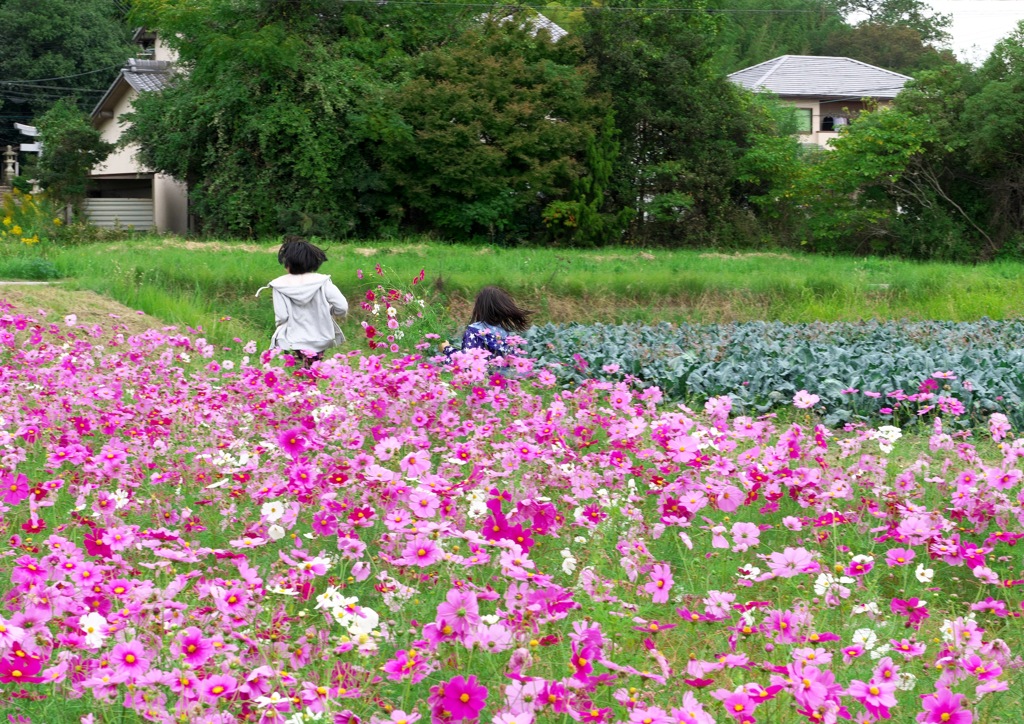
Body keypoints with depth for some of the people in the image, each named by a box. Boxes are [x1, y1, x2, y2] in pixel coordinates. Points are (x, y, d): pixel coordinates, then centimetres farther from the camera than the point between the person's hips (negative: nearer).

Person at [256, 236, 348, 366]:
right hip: (321, 343, 1)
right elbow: (342, 308, -13)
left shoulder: (280, 285, -10)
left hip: (292, 344, -1)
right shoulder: (322, 282, -9)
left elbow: (281, 318, -11)